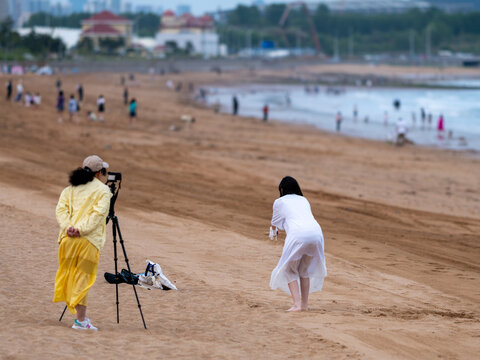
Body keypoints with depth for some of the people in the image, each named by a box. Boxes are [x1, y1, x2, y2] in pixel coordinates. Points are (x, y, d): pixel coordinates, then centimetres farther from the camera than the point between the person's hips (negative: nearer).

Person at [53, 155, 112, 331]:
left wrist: (68, 227, -4)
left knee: (69, 275, 14)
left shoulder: (69, 189, 16)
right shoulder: (103, 190, 1)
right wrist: (81, 229, -13)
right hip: (89, 240, -4)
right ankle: (80, 320, -6)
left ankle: (80, 315, 19)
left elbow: (61, 209, 5)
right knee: (83, 278, -4)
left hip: (68, 238, 4)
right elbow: (98, 214, -10)